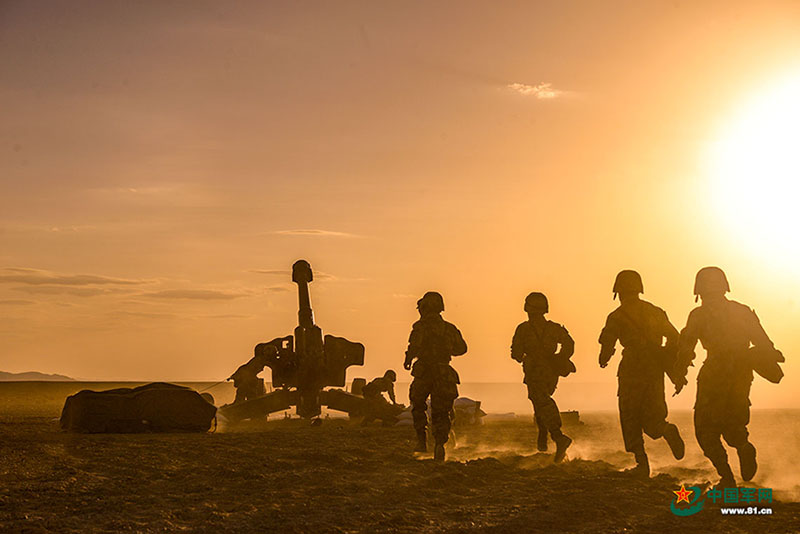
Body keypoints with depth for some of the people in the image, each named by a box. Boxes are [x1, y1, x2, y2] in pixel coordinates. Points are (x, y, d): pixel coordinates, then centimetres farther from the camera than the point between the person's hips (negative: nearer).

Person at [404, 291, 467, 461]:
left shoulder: (421, 326, -5)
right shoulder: (449, 328, 11)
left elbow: (415, 345, -21)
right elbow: (462, 348, 17)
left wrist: (408, 359, -3)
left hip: (424, 372, -3)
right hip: (443, 375, 3)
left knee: (418, 406, 20)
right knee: (440, 412, 9)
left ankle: (421, 439, 11)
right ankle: (440, 443, -10)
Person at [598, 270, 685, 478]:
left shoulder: (617, 316, -2)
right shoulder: (656, 312, 13)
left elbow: (607, 345, -2)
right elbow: (674, 338, 11)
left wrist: (603, 359, 21)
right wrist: (676, 372, 15)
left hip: (631, 373, -4)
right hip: (655, 372, 4)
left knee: (631, 421, 7)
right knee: (651, 418, 13)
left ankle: (642, 464, -2)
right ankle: (667, 431, -19)